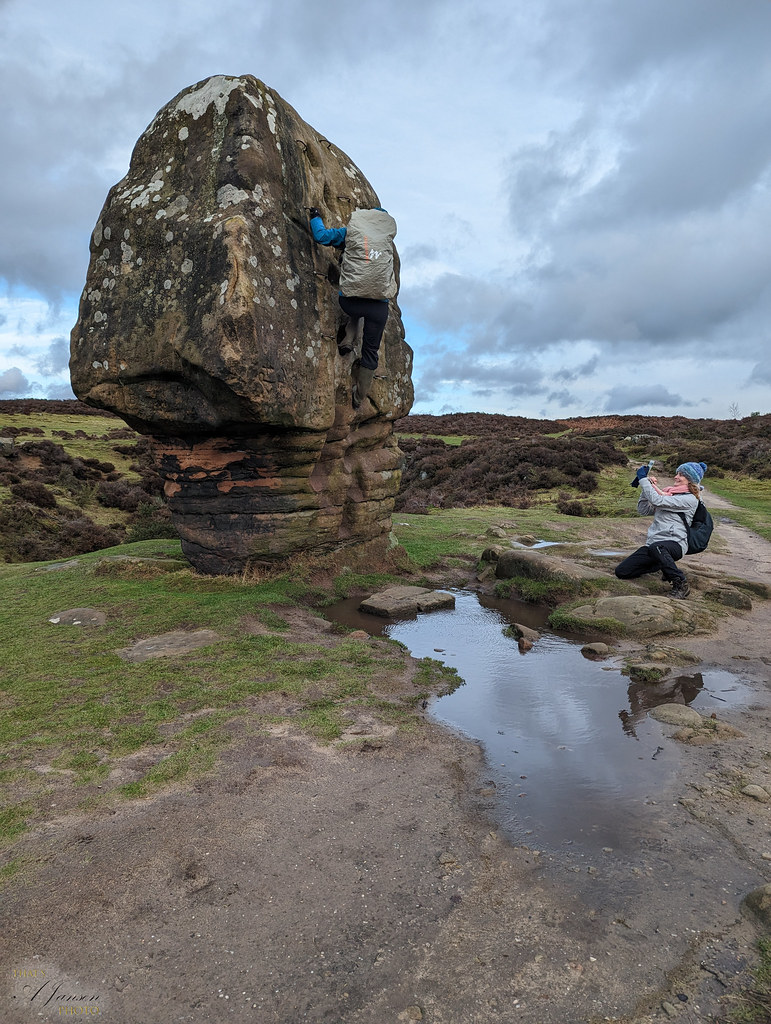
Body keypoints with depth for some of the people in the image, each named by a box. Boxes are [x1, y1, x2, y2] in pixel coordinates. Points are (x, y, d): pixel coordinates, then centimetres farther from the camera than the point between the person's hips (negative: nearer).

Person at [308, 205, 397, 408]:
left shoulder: (352, 231, 8)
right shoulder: (388, 238, 14)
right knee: (370, 352, 15)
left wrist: (316, 218, 27)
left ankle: (348, 340, 17)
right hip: (379, 306, 0)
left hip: (350, 301, 0)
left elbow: (322, 235, 7)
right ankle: (359, 398, 21)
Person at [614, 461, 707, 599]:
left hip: (674, 543, -7)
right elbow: (643, 510, 19)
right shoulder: (668, 493, 21)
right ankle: (662, 564, 16)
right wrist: (647, 486, 9)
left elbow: (657, 501, -15)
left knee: (656, 547, -44)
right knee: (621, 572, -6)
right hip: (652, 543, 7)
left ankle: (681, 585, -24)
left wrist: (643, 479, -6)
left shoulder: (690, 499, -4)